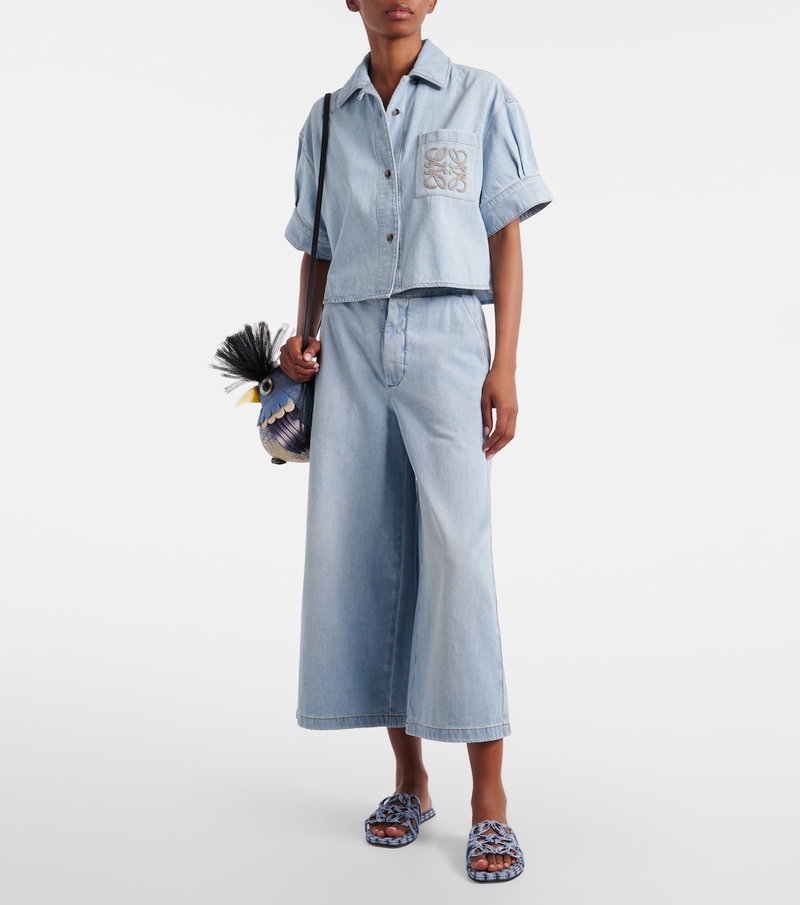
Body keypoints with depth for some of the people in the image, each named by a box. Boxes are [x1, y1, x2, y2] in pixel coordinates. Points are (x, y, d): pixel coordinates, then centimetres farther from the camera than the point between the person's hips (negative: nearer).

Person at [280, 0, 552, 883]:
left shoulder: (482, 100, 8)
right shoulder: (325, 121, 16)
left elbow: (505, 240, 4)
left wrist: (505, 367, -4)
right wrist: (304, 341, 0)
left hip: (445, 338, -3)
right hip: (352, 345, 3)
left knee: (458, 550, -14)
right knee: (359, 551, -1)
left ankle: (489, 801, -7)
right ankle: (409, 779, 12)